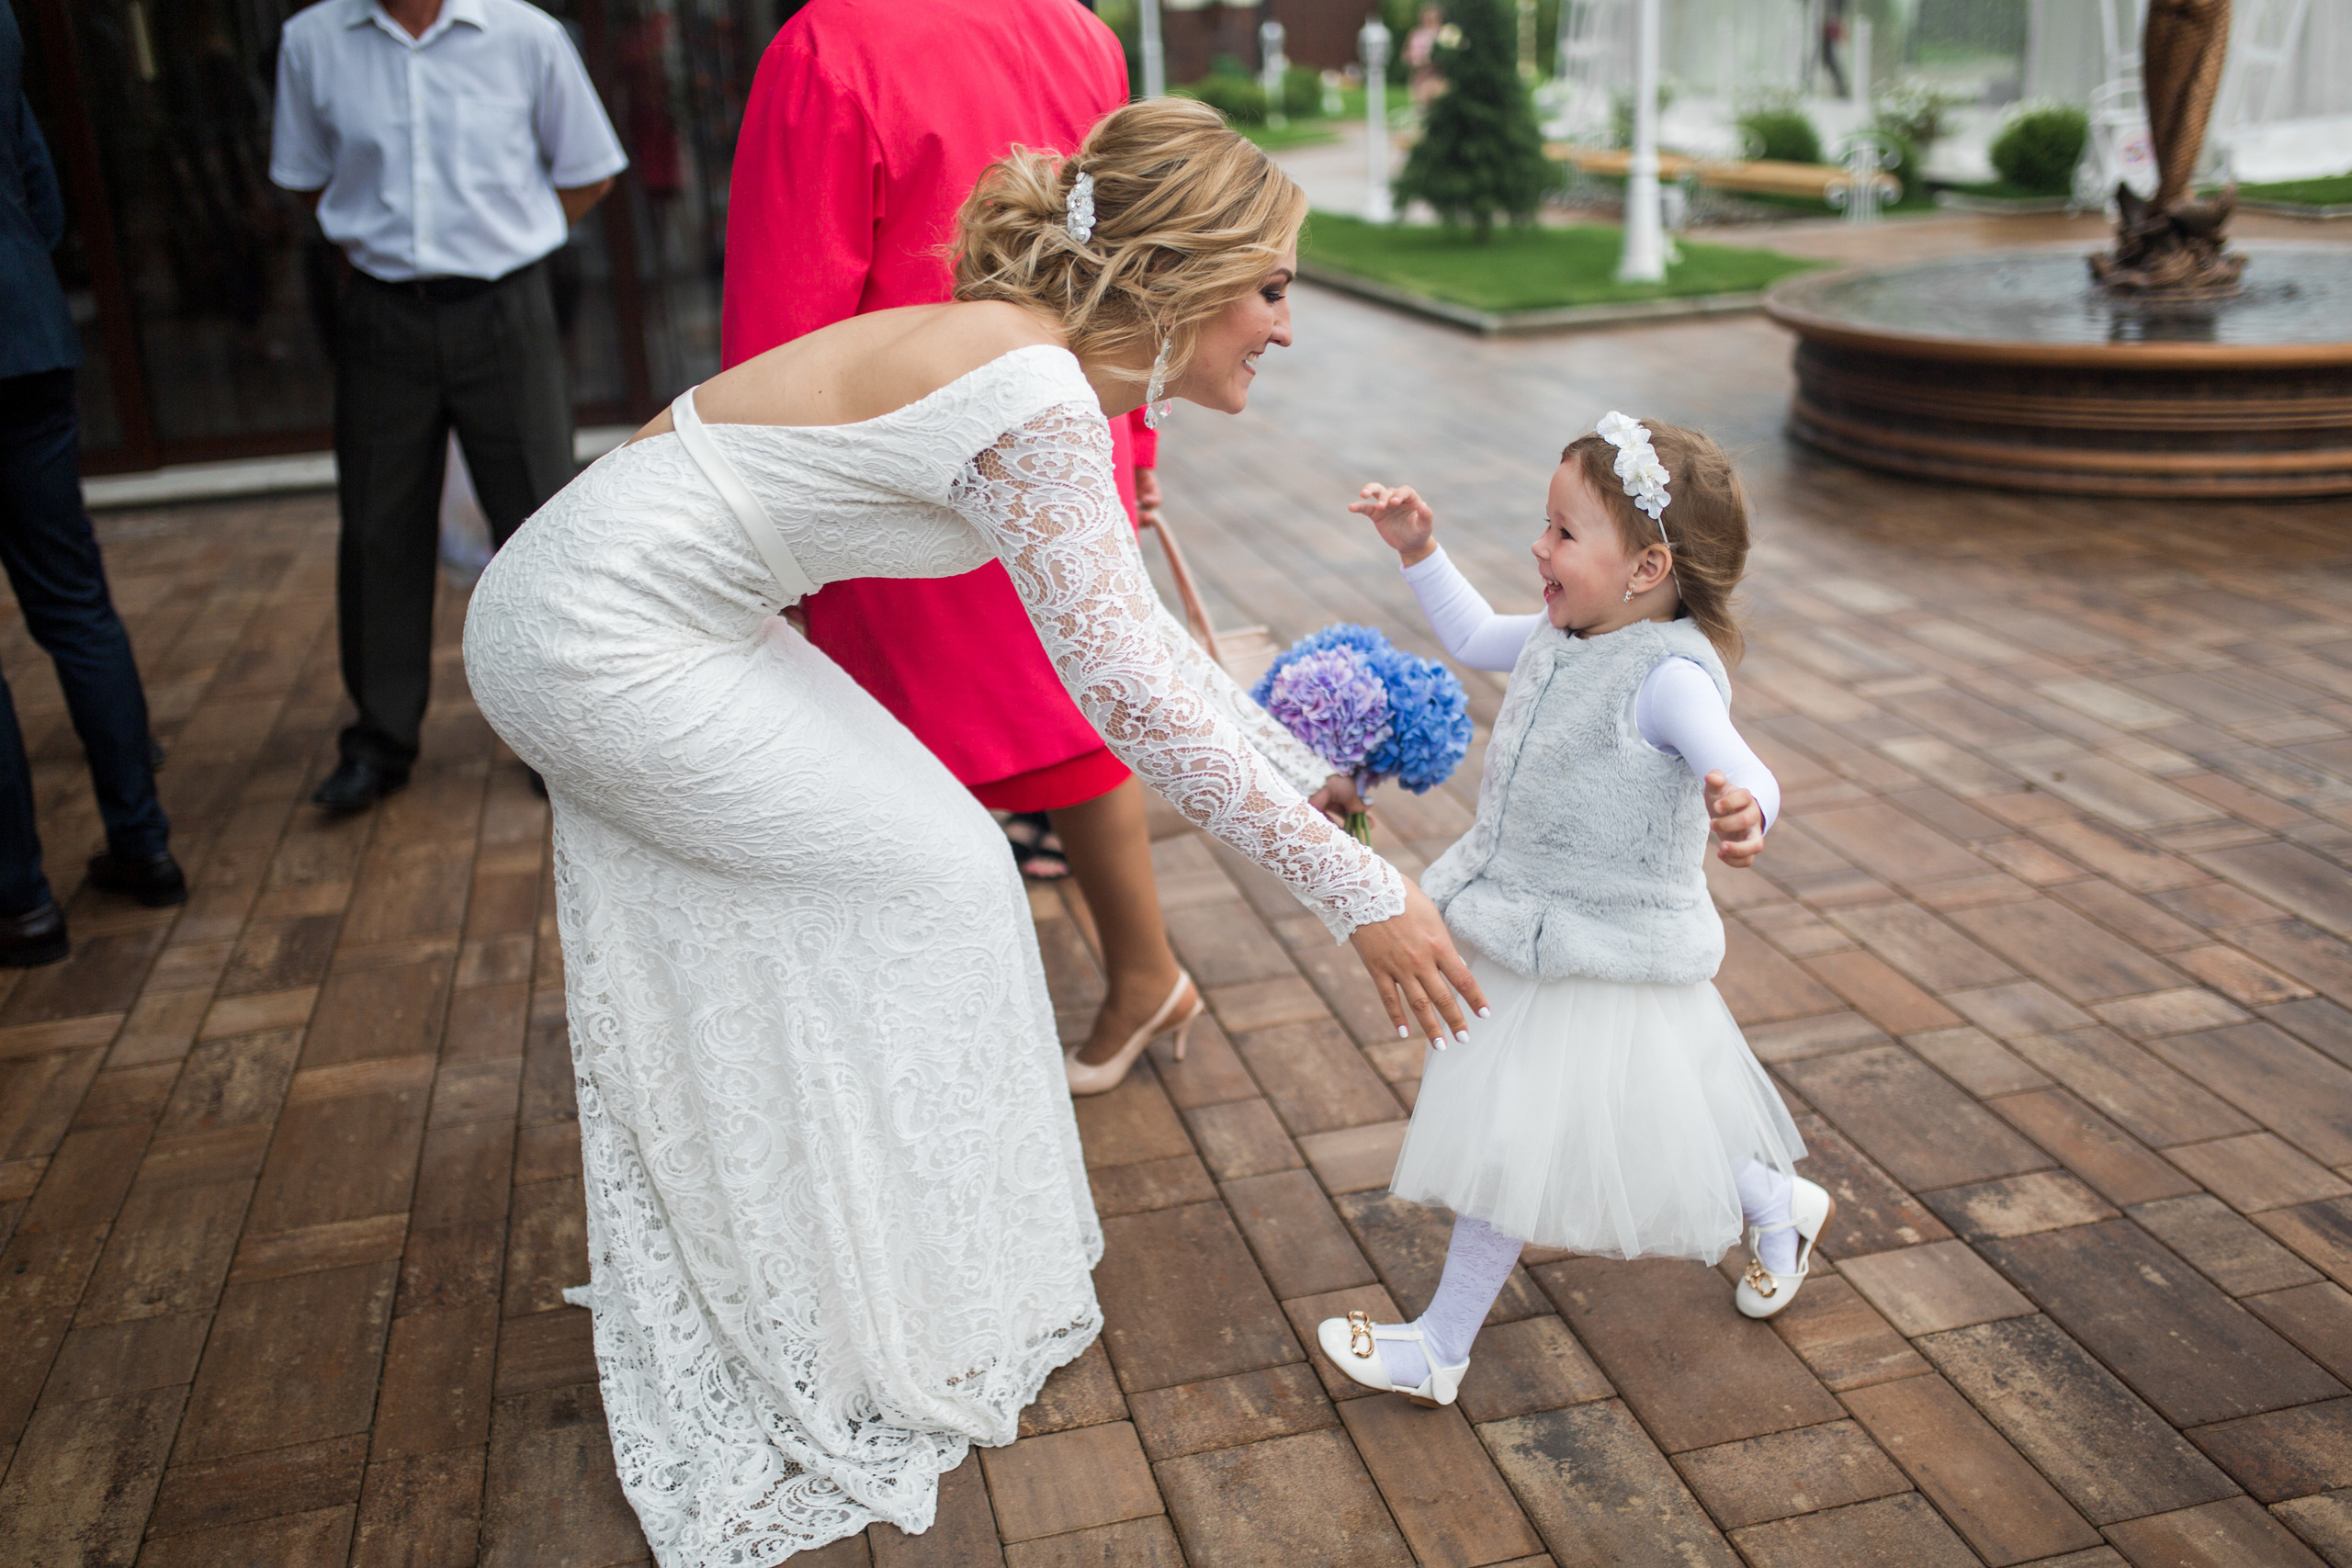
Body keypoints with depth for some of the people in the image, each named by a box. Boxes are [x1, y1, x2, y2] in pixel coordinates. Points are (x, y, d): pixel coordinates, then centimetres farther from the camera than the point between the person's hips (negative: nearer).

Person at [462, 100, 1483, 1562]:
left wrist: (1302, 772, 18)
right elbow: (1125, 692, -26)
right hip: (602, 646, -9)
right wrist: (1355, 890, -21)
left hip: (590, 619, 9)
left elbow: (1141, 629, 15)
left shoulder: (1055, 369, 5)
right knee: (928, 879, 0)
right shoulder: (1033, 400, -24)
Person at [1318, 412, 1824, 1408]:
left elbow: (1740, 769, -42)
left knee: (1502, 1145, -1)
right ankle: (1779, 1207, 49)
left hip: (1603, 962, -9)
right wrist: (1419, 552, 12)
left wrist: (1743, 810, -65)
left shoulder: (1670, 674, -26)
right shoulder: (1559, 637, 1)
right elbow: (1471, 636, 21)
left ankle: (1440, 1347, 19)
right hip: (1530, 938, 9)